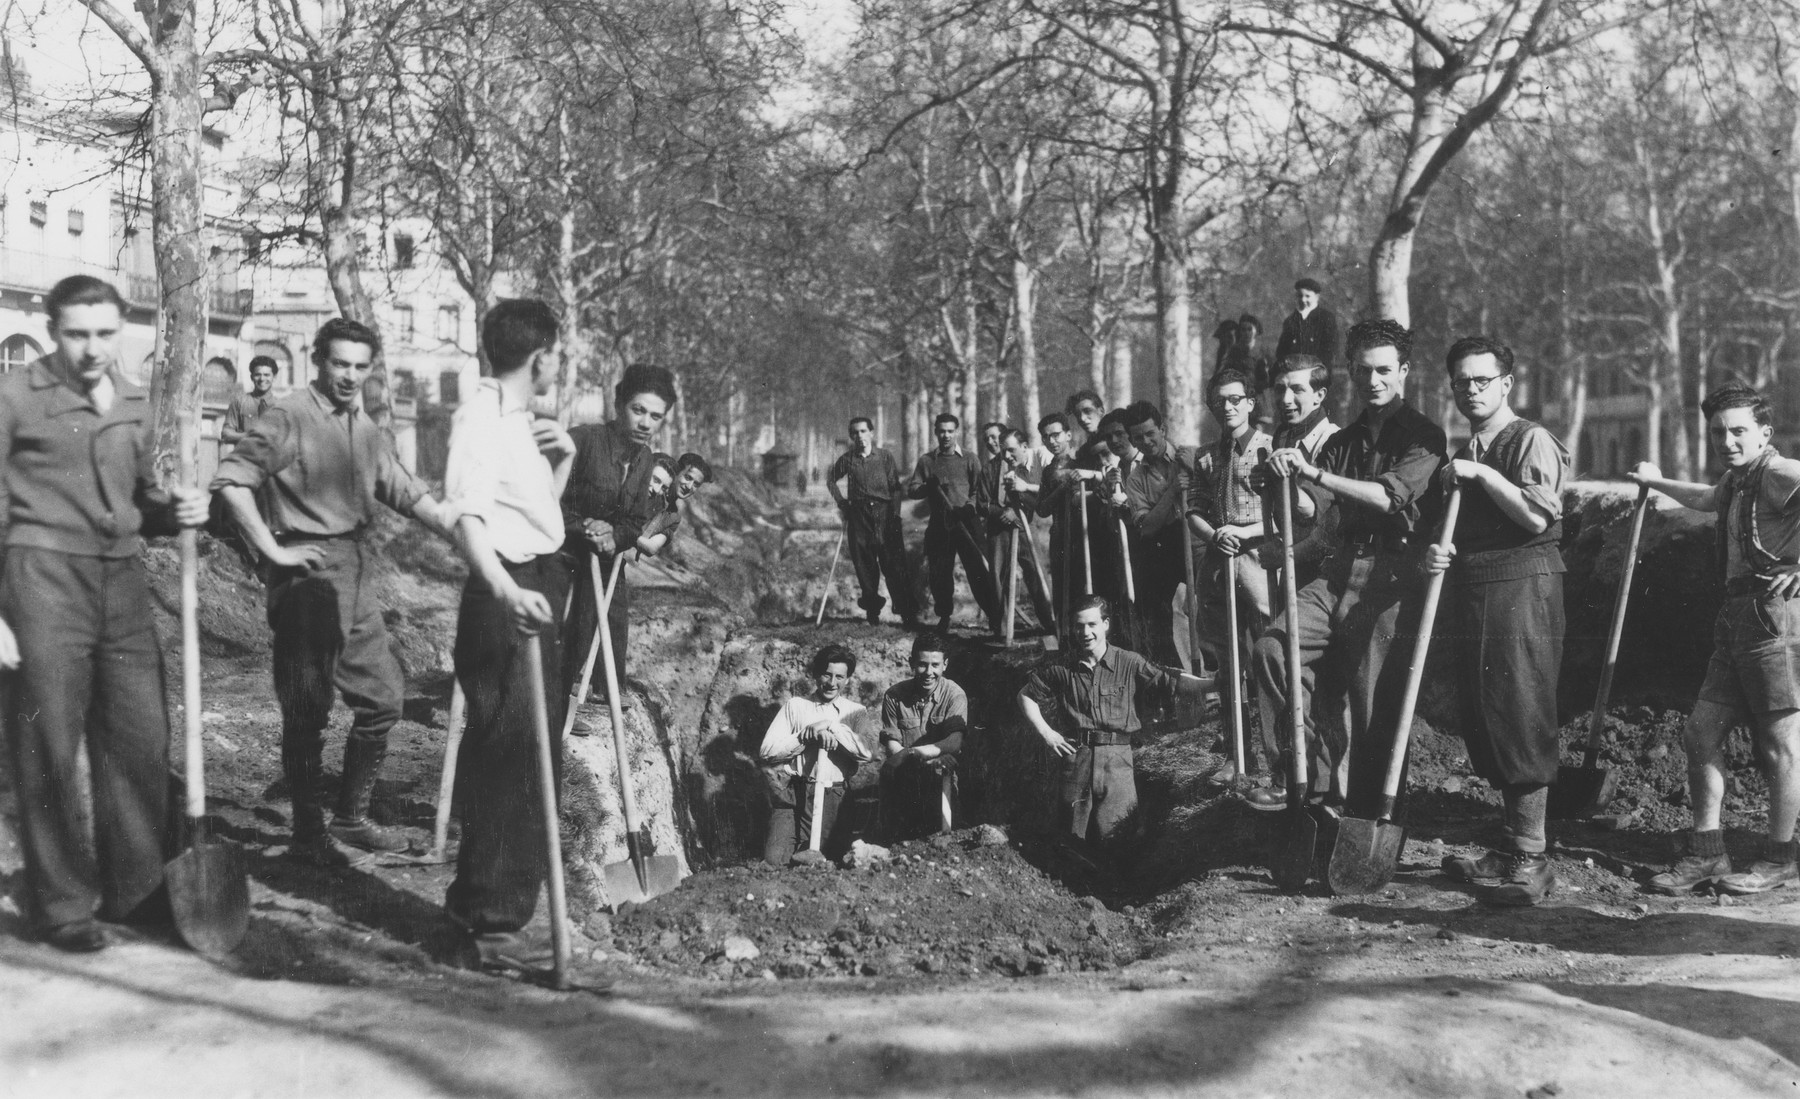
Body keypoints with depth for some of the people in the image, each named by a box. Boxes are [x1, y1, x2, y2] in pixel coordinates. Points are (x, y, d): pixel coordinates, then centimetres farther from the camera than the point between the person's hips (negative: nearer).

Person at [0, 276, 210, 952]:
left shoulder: (134, 403, 14)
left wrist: (174, 510, 2)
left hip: (123, 583, 5)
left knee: (141, 740, 7)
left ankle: (135, 889, 20)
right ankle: (62, 905, 12)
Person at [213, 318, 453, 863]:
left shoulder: (367, 429, 15)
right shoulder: (289, 417, -9)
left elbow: (406, 491, 15)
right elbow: (230, 480, -16)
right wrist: (271, 549, -17)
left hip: (356, 577, 8)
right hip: (308, 576, -8)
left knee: (384, 695, 11)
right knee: (307, 711, 0)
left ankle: (351, 815, 25)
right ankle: (307, 833, 10)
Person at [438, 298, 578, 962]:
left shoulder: (522, 421, 16)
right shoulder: (480, 418, -15)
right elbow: (468, 518, -28)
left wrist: (563, 461, 8)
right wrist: (505, 590, -43)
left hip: (538, 592, 10)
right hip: (506, 595, -10)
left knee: (540, 749, 19)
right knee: (509, 752, -10)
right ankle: (490, 918, -5)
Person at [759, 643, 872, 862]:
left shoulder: (855, 711, 12)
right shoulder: (795, 706, 13)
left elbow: (867, 753, -6)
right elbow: (767, 751, 0)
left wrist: (832, 726, -10)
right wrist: (811, 736, -7)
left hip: (834, 795, 0)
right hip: (793, 793, 0)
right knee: (775, 860, -15)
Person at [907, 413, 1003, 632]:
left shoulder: (968, 460, 7)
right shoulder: (926, 461, 9)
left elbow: (978, 489, 4)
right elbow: (911, 490, 5)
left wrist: (970, 505, -15)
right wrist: (929, 487, -14)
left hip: (965, 522, -2)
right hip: (939, 523, 2)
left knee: (977, 570, -10)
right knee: (940, 572, 4)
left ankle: (994, 618, -8)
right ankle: (944, 617, 20)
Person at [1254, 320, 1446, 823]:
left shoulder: (1423, 437, -2)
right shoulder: (1344, 441, 17)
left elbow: (1389, 496, -18)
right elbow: (1317, 513, 12)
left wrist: (1316, 473, -23)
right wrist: (1290, 484, -10)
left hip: (1391, 581, -6)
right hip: (1340, 573, 6)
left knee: (1376, 709, -4)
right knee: (1273, 648, -12)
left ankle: (1365, 816, 7)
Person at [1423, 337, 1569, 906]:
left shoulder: (1531, 441, -4)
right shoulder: (1461, 454, 20)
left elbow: (1537, 516, -17)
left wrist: (1482, 474, -15)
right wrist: (1437, 554, 5)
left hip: (1521, 587, -8)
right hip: (1469, 592, 8)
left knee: (1521, 719, -9)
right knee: (1482, 723, 9)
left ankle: (1530, 863, -5)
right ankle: (1510, 851, 19)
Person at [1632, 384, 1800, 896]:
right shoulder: (1737, 480, 18)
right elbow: (1707, 499, 42)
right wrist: (1657, 482, 54)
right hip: (1738, 618, 10)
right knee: (1701, 729, 7)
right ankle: (1705, 853, 13)